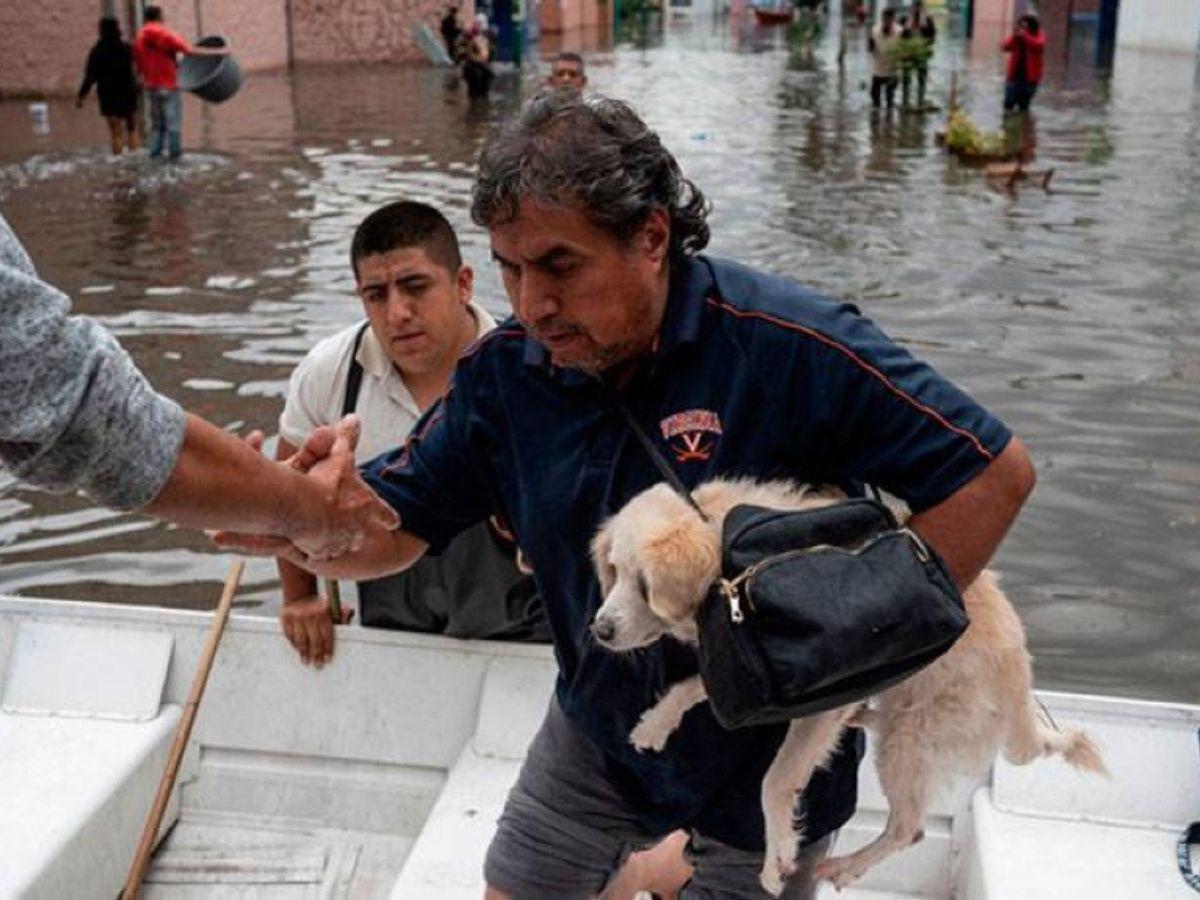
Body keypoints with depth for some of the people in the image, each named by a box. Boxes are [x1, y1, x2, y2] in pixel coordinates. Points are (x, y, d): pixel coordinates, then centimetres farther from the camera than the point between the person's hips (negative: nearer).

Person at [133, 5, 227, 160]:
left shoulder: (140, 38, 5)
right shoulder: (165, 35, -12)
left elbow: (139, 66, 10)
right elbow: (190, 51, -19)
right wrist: (218, 52, -16)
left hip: (152, 87, 6)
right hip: (168, 86, -6)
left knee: (157, 123, 15)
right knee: (173, 123, 0)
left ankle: (155, 153, 12)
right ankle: (175, 154, 1)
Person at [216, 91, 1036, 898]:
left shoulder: (789, 346, -27)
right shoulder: (505, 370, -11)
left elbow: (995, 473, -24)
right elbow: (390, 530, -7)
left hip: (769, 760, -4)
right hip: (595, 736, 5)